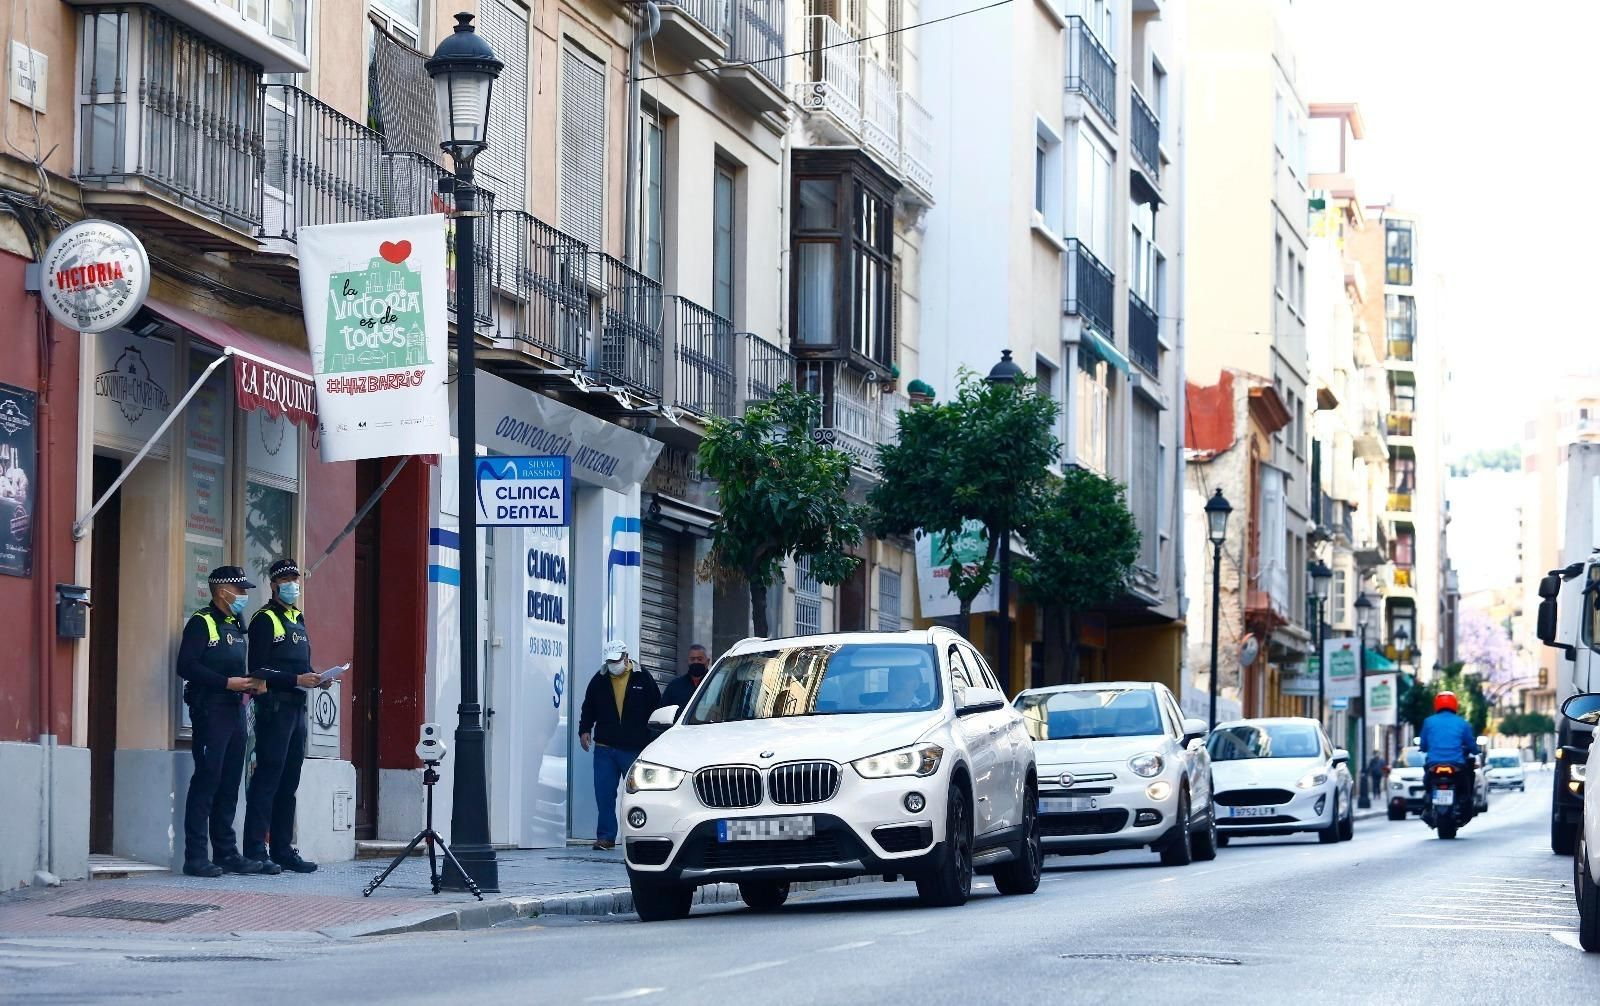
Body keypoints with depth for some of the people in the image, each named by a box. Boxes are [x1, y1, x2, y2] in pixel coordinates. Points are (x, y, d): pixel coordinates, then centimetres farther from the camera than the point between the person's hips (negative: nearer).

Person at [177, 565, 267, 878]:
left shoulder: (235, 626, 20)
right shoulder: (201, 623, -6)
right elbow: (186, 667, -15)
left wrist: (251, 683, 6)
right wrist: (228, 682, -18)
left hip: (235, 710, 9)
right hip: (210, 709, -9)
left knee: (229, 785, 10)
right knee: (206, 781, -9)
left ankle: (226, 853, 14)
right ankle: (196, 857, -8)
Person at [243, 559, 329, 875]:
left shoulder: (299, 620, 20)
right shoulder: (265, 620, -6)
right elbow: (258, 670, -13)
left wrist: (316, 679, 5)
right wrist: (296, 679, -19)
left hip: (297, 706, 8)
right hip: (274, 706, -8)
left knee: (289, 782, 10)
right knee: (267, 779, -10)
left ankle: (283, 850, 15)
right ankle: (255, 852, -10)